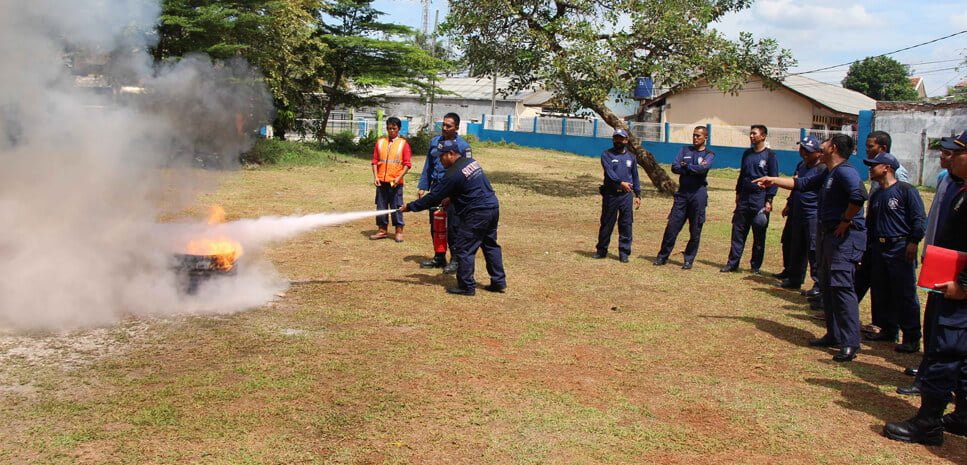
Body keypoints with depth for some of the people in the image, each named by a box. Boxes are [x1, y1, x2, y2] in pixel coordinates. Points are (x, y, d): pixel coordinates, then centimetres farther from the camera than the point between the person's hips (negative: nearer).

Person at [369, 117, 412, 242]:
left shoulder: (403, 143, 0)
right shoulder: (380, 142, 9)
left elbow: (407, 164, -3)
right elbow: (375, 161, 9)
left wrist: (399, 177, -13)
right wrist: (375, 177, -2)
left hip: (395, 182, -3)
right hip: (381, 181, 3)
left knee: (397, 207, 0)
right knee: (381, 206, 8)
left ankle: (399, 231, 9)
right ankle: (382, 230, 17)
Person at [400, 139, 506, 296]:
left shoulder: (453, 174, -16)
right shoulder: (471, 162, 11)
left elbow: (433, 197, -12)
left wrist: (410, 207, -4)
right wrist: (450, 199, 15)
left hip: (476, 214, -9)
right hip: (493, 208, 9)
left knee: (463, 249, -1)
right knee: (490, 245, 17)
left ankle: (467, 286, 3)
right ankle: (499, 282, 22)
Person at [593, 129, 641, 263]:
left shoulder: (631, 157, 13)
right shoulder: (606, 154, 1)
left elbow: (635, 177, 16)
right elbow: (609, 171, -15)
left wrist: (638, 194, 9)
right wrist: (621, 182, -29)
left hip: (626, 195, 2)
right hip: (610, 194, -2)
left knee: (626, 224, 1)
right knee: (607, 223, 6)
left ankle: (624, 253, 8)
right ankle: (601, 250, 18)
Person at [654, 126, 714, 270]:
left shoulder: (709, 154, 4)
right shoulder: (685, 150, 12)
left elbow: (703, 168, -17)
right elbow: (675, 167, -2)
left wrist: (686, 166, -6)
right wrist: (694, 169, -11)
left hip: (698, 194, -2)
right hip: (682, 193, 2)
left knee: (695, 230, 3)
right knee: (672, 226, 1)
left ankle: (689, 259, 13)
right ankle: (663, 256, 10)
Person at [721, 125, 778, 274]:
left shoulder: (770, 155, -5)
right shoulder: (747, 153, 12)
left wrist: (769, 200, -12)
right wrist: (738, 193, 15)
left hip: (760, 199, -5)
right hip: (744, 198, 5)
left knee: (759, 235, 3)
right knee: (738, 231, 4)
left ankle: (756, 267, 10)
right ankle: (732, 263, 9)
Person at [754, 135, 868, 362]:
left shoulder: (845, 172, -17)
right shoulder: (827, 174, 15)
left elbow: (858, 196, -34)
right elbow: (802, 183, 27)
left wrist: (846, 220, -24)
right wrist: (774, 180, 25)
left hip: (845, 237, -11)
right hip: (827, 234, 11)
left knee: (842, 286, -14)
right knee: (827, 287, 15)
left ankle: (850, 343, -12)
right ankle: (834, 335, 24)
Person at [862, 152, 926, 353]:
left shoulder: (906, 190, -8)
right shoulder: (875, 195, 16)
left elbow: (919, 219, -12)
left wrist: (913, 242, -18)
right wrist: (868, 249, 18)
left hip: (900, 248, -8)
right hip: (878, 249, 8)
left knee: (905, 294, -5)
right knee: (880, 292, 12)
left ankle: (912, 338, 0)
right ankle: (887, 330, 25)